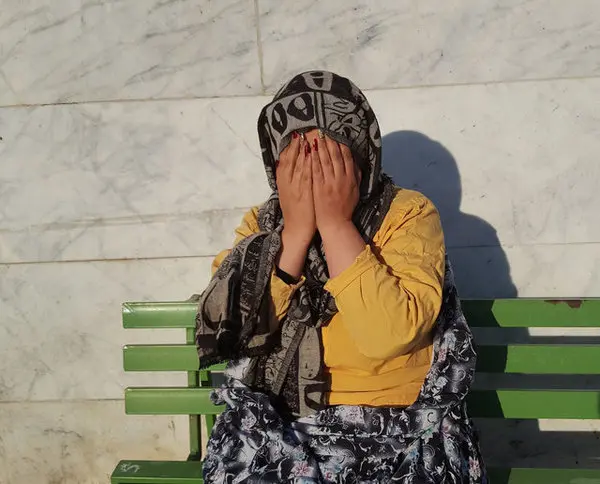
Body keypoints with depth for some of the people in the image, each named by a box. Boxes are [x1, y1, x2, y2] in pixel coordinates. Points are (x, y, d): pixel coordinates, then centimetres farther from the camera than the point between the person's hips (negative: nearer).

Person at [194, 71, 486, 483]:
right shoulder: (262, 225, 2)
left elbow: (389, 335, -22)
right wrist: (295, 229, -17)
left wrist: (335, 223, -20)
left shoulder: (409, 215, -7)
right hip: (277, 427, 2)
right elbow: (237, 333, -12)